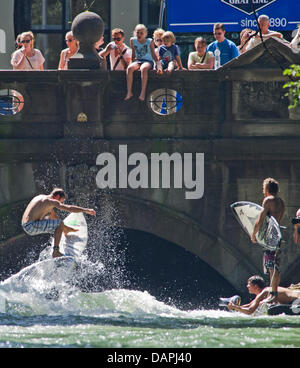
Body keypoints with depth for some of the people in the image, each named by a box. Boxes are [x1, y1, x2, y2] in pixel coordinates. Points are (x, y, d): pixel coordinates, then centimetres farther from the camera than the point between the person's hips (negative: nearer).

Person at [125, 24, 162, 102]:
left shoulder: (149, 41, 1)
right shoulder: (133, 40, 7)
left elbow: (153, 55, 3)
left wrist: (158, 65, -7)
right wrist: (132, 62, 8)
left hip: (148, 61, -3)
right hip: (137, 61, 3)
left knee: (143, 68, -38)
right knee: (129, 68, -30)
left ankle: (143, 92, -39)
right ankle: (129, 92, -28)